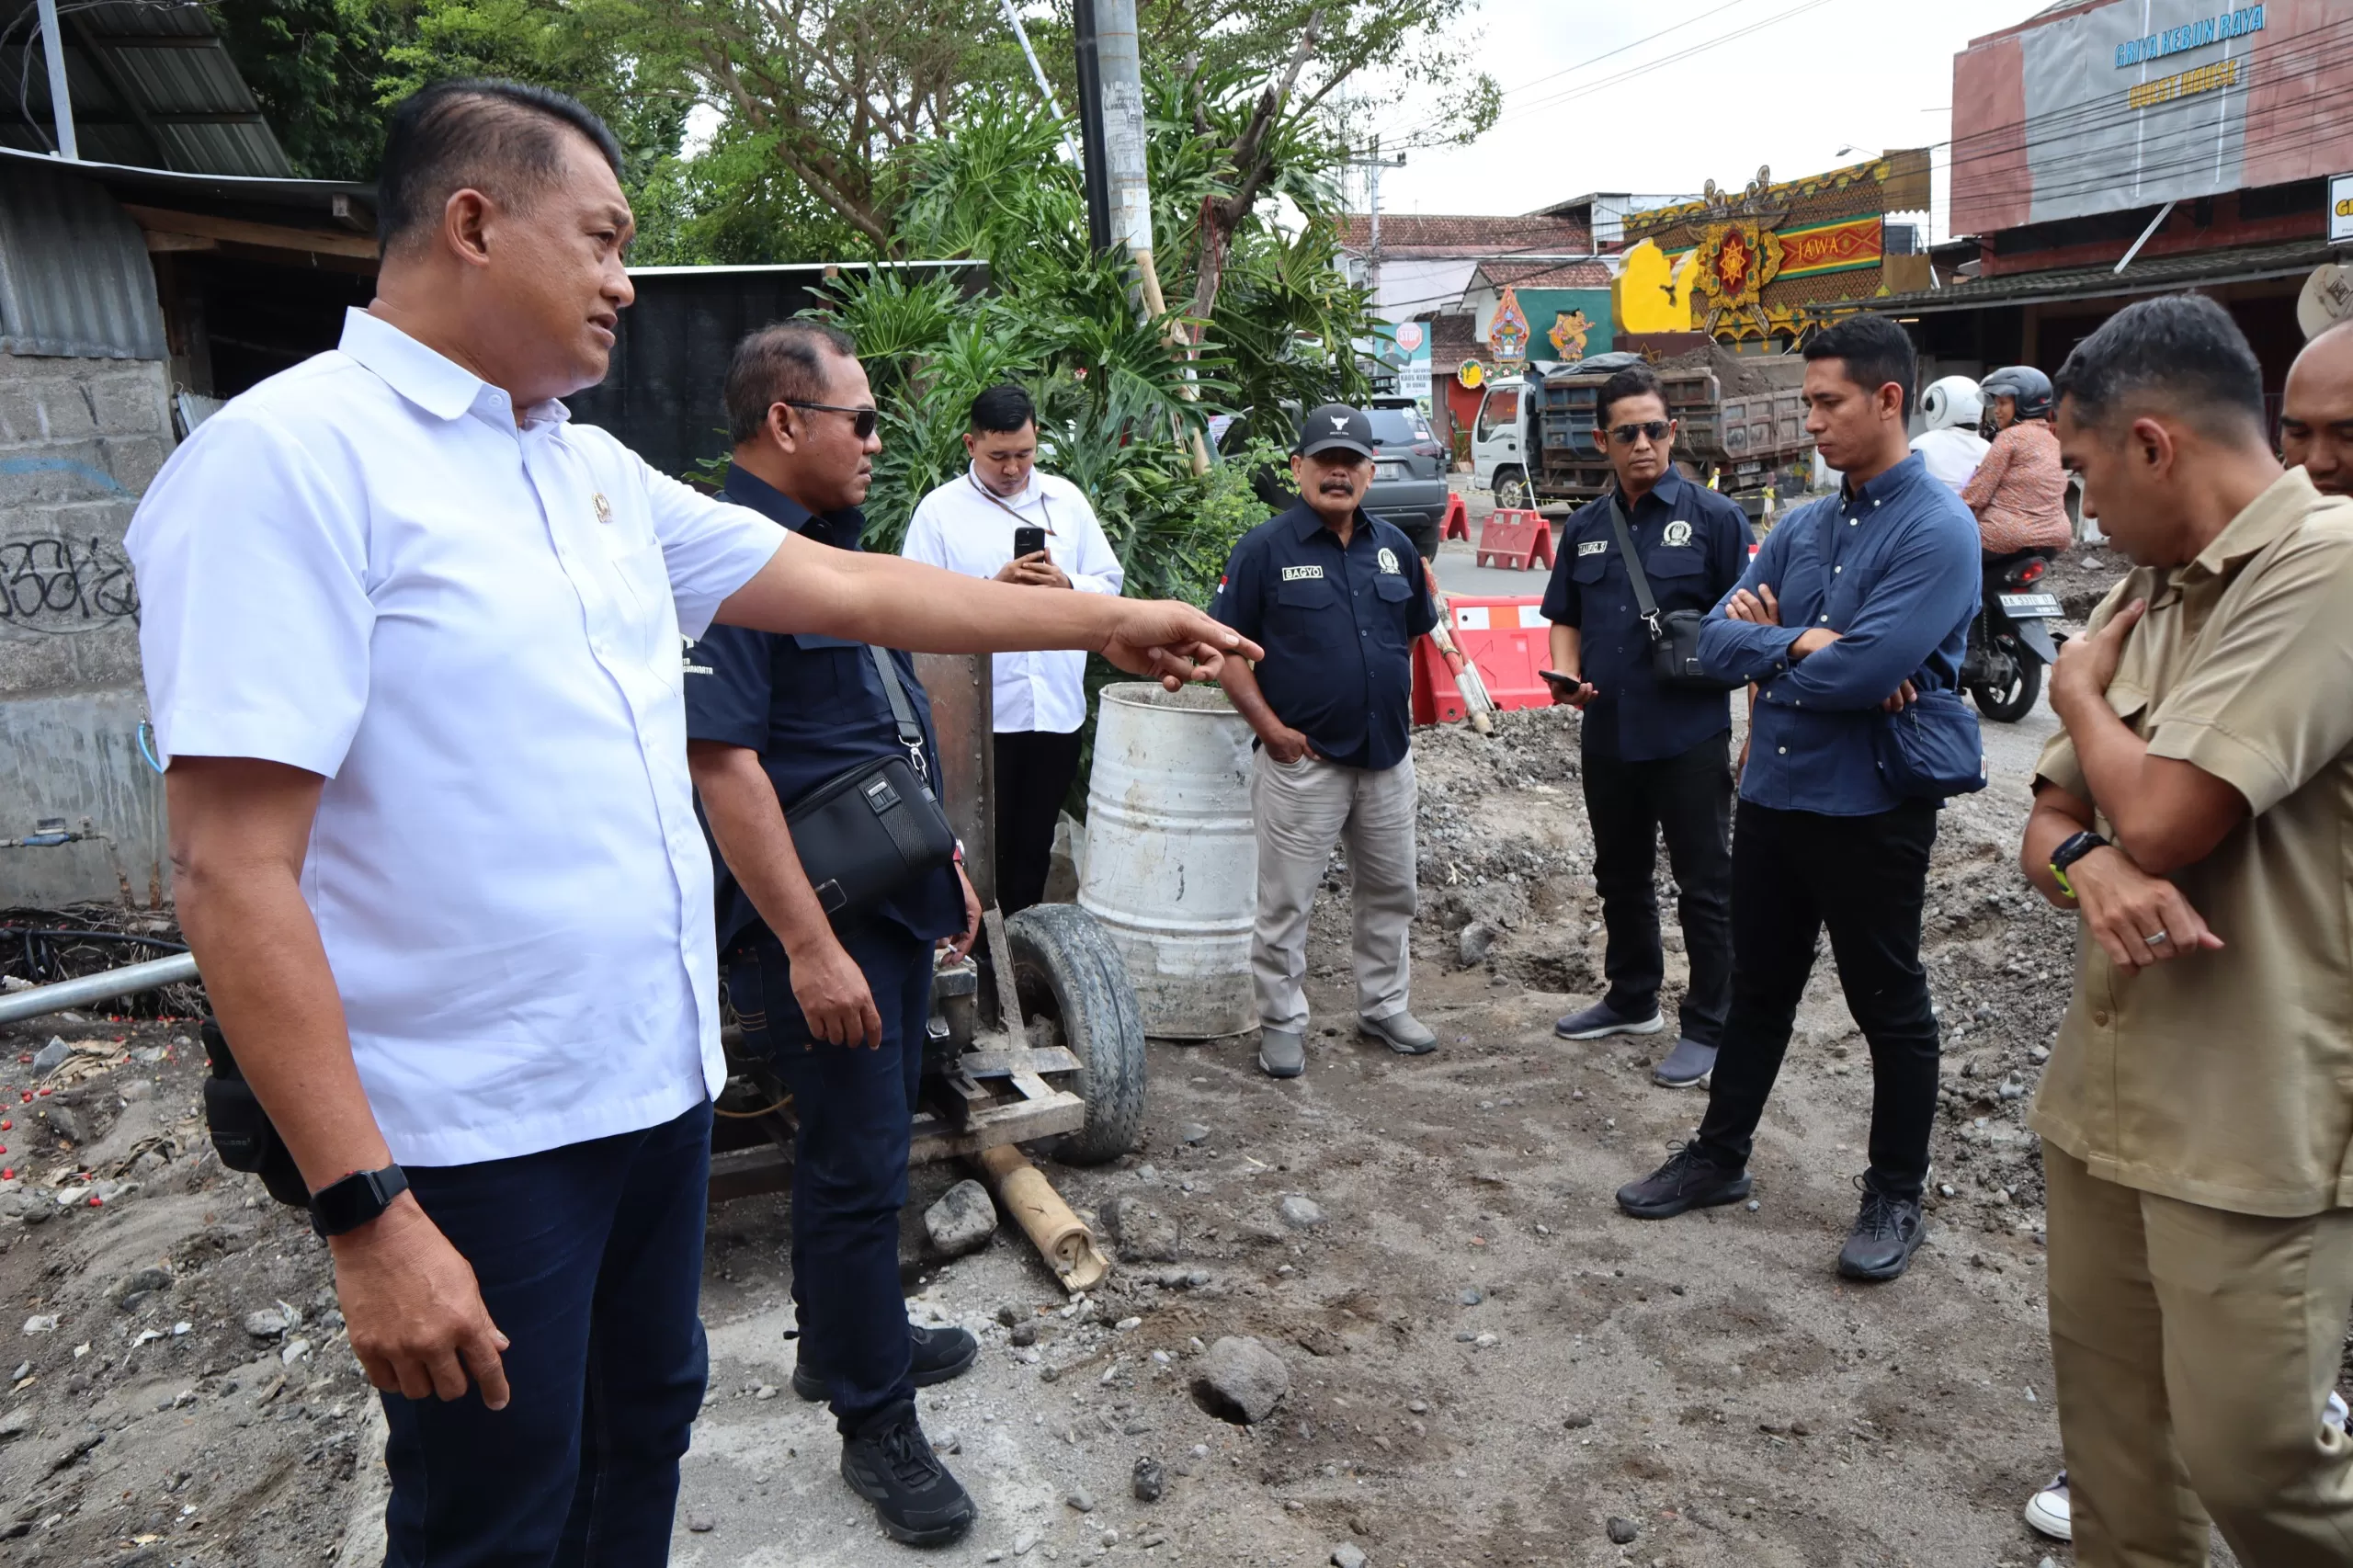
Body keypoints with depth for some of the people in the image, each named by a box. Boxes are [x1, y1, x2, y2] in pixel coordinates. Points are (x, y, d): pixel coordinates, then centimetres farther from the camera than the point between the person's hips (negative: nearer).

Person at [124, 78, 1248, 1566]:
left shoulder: (598, 471, 8)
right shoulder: (291, 456, -17)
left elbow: (848, 587, 12)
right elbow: (236, 873, -20)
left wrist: (1105, 620, 13)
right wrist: (363, 1210, -22)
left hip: (658, 1076, 8)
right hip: (480, 1138, -7)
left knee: (645, 1426, 24)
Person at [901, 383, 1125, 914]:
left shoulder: (1066, 499, 11)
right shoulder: (940, 509, -1)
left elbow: (1110, 584, 12)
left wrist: (1066, 586, -8)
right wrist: (994, 588, -17)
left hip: (1057, 706, 4)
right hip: (980, 712, -4)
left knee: (1034, 846, 13)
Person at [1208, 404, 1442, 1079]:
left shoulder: (1394, 547, 8)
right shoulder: (1265, 548, -8)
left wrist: (1400, 707, 10)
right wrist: (1271, 728, -13)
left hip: (1388, 757, 5)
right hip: (1303, 759, -5)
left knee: (1391, 892, 17)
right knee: (1285, 901, 3)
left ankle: (1384, 1006, 33)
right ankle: (1282, 1023, 18)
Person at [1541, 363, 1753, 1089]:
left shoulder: (1714, 517, -6)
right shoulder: (1585, 527, 9)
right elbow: (1566, 618, 17)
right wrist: (1567, 674, -3)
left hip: (1690, 736, -5)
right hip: (1608, 735, 6)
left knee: (1705, 885, 4)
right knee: (1620, 876, 19)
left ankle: (1710, 1027, 17)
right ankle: (1633, 999, 37)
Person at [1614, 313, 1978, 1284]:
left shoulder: (1937, 531, -14)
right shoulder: (1803, 526, 8)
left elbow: (1865, 670, -26)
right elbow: (1717, 638, 2)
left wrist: (1766, 647, -10)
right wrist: (1804, 643, -15)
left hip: (1870, 810, -7)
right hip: (1773, 794, 7)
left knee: (1889, 1009, 11)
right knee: (1758, 989, 19)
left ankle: (1895, 1196, 28)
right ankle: (1720, 1157, 34)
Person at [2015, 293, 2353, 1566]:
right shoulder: (2145, 596, 11)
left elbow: (2161, 819, -23)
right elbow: (2049, 824, 12)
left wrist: (2081, 691, -2)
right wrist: (2089, 865, -13)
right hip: (2104, 1093, 7)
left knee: (2248, 1460, 3)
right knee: (2113, 1452, 15)